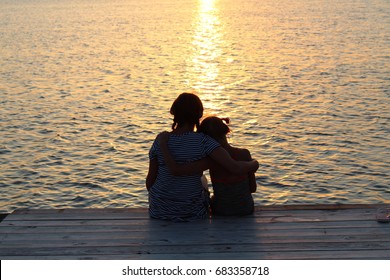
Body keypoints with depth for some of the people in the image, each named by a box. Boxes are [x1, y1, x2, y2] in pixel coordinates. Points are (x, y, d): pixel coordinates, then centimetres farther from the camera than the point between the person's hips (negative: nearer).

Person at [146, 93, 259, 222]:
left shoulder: (160, 141, -12)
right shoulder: (203, 141, -19)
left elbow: (150, 179, -5)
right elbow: (236, 167, -27)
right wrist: (254, 164, -5)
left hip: (159, 210, 1)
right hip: (191, 211, -1)